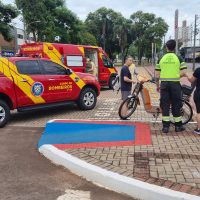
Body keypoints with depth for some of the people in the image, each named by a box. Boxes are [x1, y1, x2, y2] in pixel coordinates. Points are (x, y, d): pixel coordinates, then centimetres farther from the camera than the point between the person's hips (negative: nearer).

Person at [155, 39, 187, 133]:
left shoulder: (161, 59, 4)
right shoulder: (179, 58, -1)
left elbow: (157, 75, 3)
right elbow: (183, 73, -8)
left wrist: (157, 85, 14)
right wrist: (176, 76, 11)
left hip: (164, 84, 1)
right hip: (175, 84, -1)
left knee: (165, 105, 7)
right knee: (176, 105, 9)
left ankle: (165, 126, 8)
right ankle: (178, 126, 19)